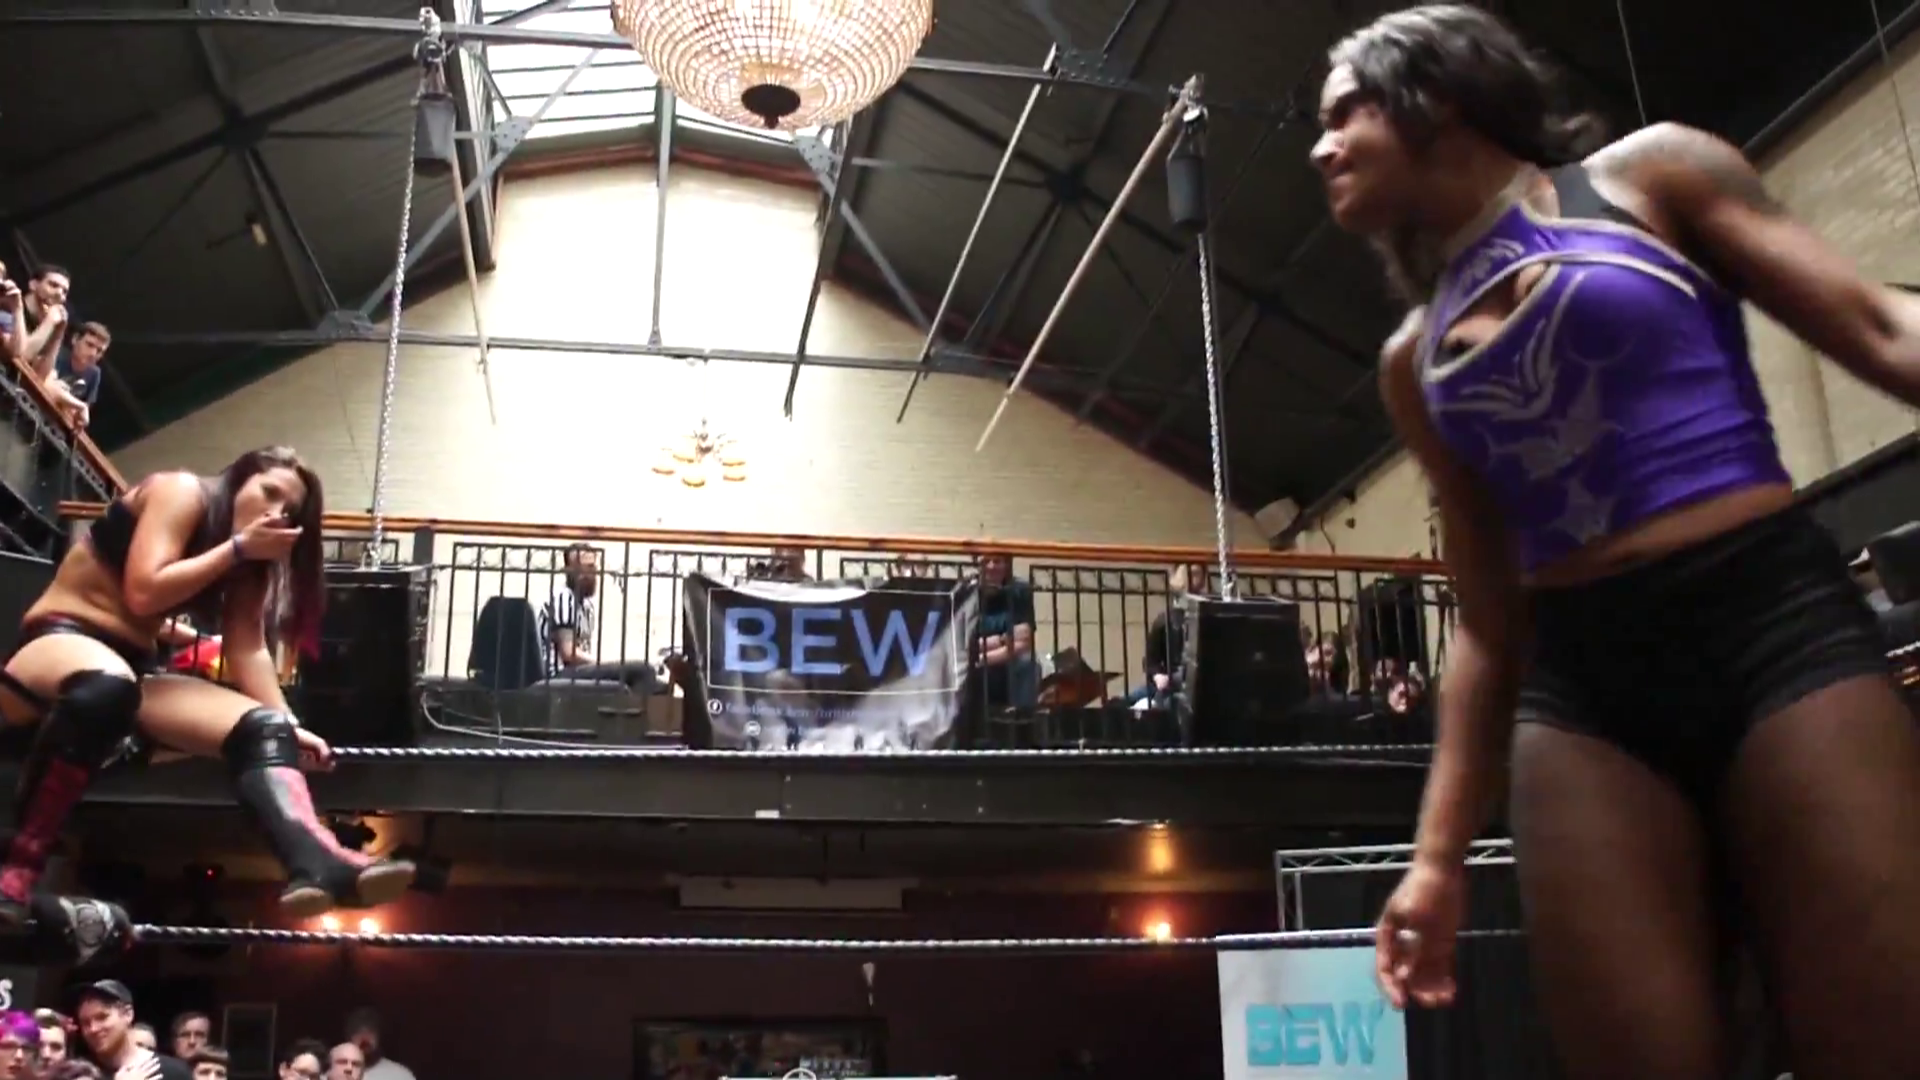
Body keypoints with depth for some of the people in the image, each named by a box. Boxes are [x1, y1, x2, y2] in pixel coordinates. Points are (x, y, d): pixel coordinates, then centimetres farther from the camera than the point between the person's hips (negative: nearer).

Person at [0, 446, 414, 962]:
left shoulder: (246, 564, 15)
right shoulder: (180, 493, -6)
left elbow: (249, 649, 3)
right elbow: (143, 594, -18)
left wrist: (287, 726, -11)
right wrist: (238, 547, -13)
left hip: (128, 671, 7)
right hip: (57, 641, -7)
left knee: (261, 726, -15)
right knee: (106, 684, -43)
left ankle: (318, 863, -42)